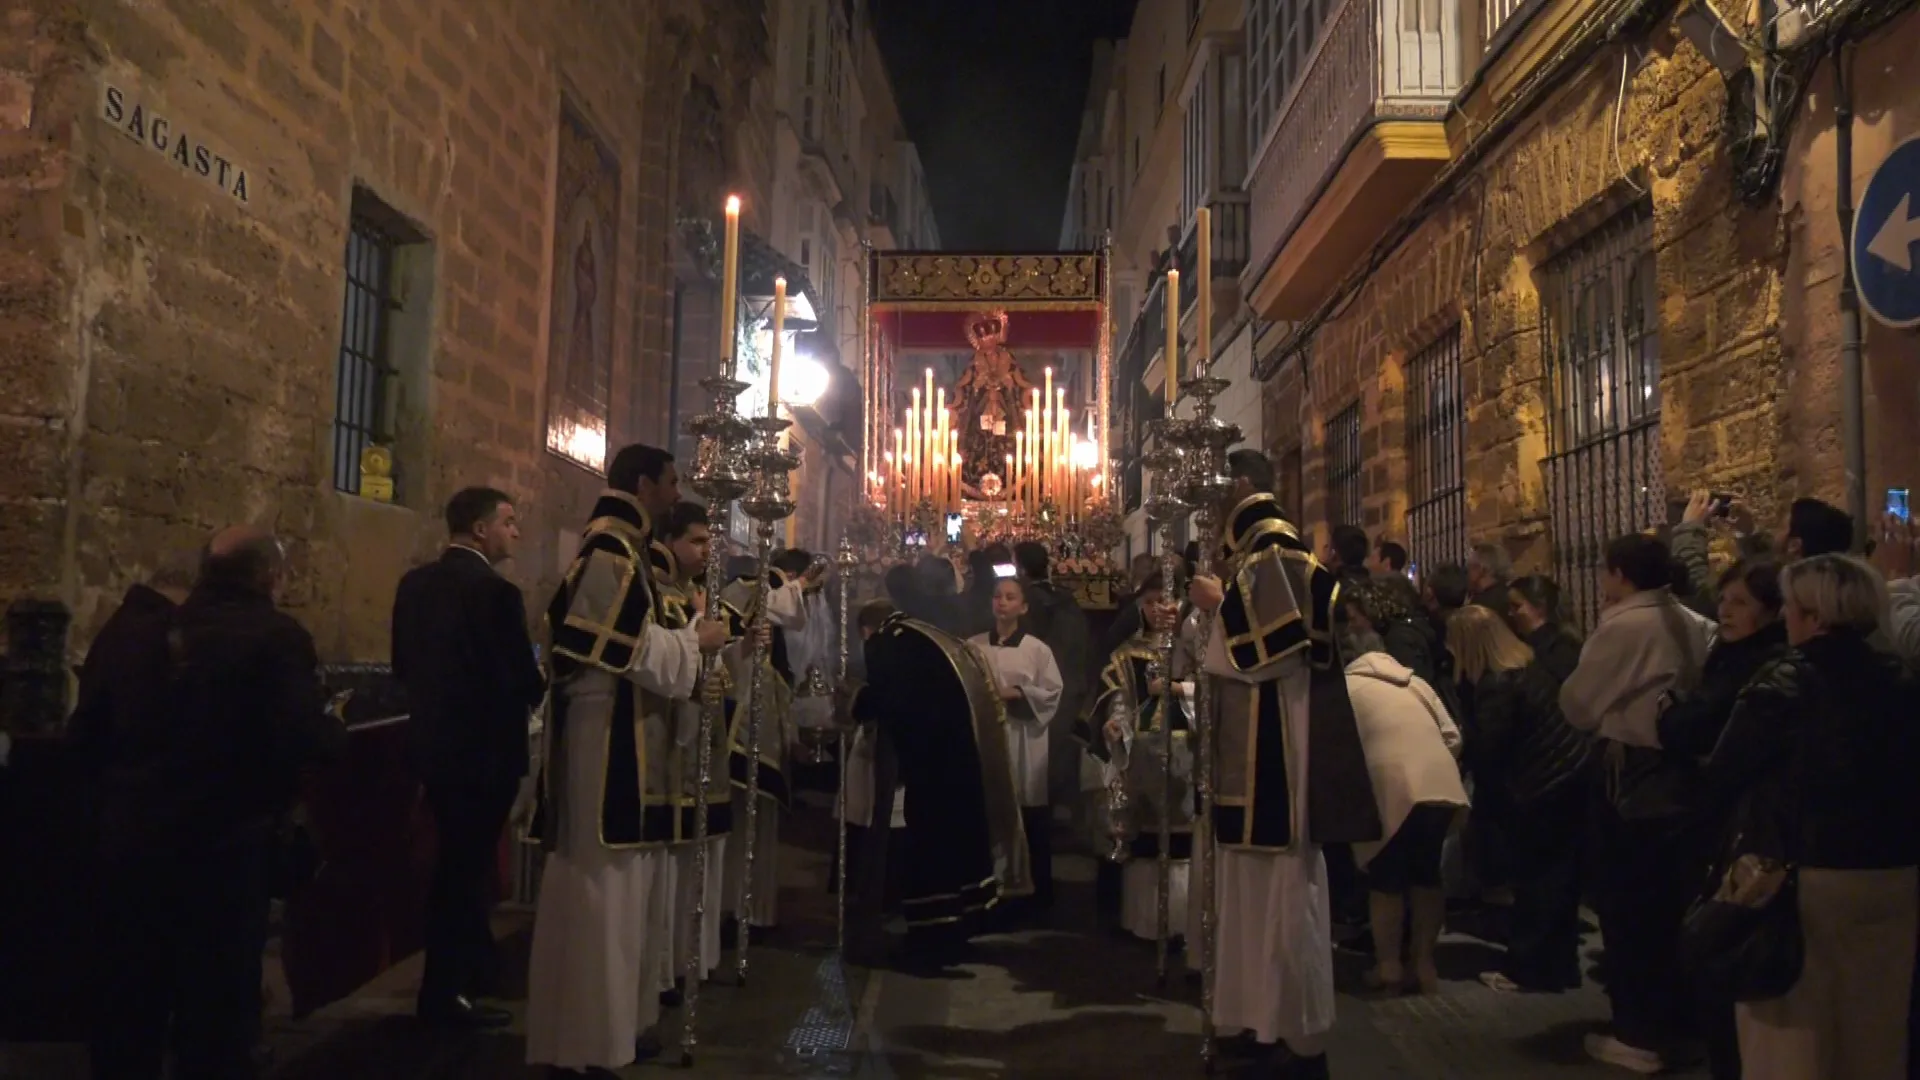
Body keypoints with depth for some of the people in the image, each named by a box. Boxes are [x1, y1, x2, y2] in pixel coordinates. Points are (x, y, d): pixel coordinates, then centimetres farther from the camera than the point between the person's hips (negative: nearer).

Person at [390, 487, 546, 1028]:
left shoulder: (414, 582, 3)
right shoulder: (495, 591, -21)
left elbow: (402, 665, 11)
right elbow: (522, 682, -20)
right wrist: (536, 689, 2)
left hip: (433, 742, 8)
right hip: (482, 749, -8)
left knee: (460, 859, 22)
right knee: (464, 865, 4)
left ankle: (474, 967, 37)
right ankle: (444, 992, 15)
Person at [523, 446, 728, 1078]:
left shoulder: (618, 550, 16)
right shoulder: (612, 553, -16)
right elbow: (639, 650, -19)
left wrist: (688, 645, 11)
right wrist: (696, 641, -5)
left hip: (621, 737, 11)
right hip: (609, 740, -11)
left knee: (620, 887, 16)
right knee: (601, 888, -4)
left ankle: (609, 1021, 27)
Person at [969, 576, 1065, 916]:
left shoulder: (1037, 649, 0)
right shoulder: (972, 646, 6)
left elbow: (1053, 694, -3)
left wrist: (1016, 694, -14)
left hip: (1024, 743, -2)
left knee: (1030, 826, 3)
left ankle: (1037, 894, 15)